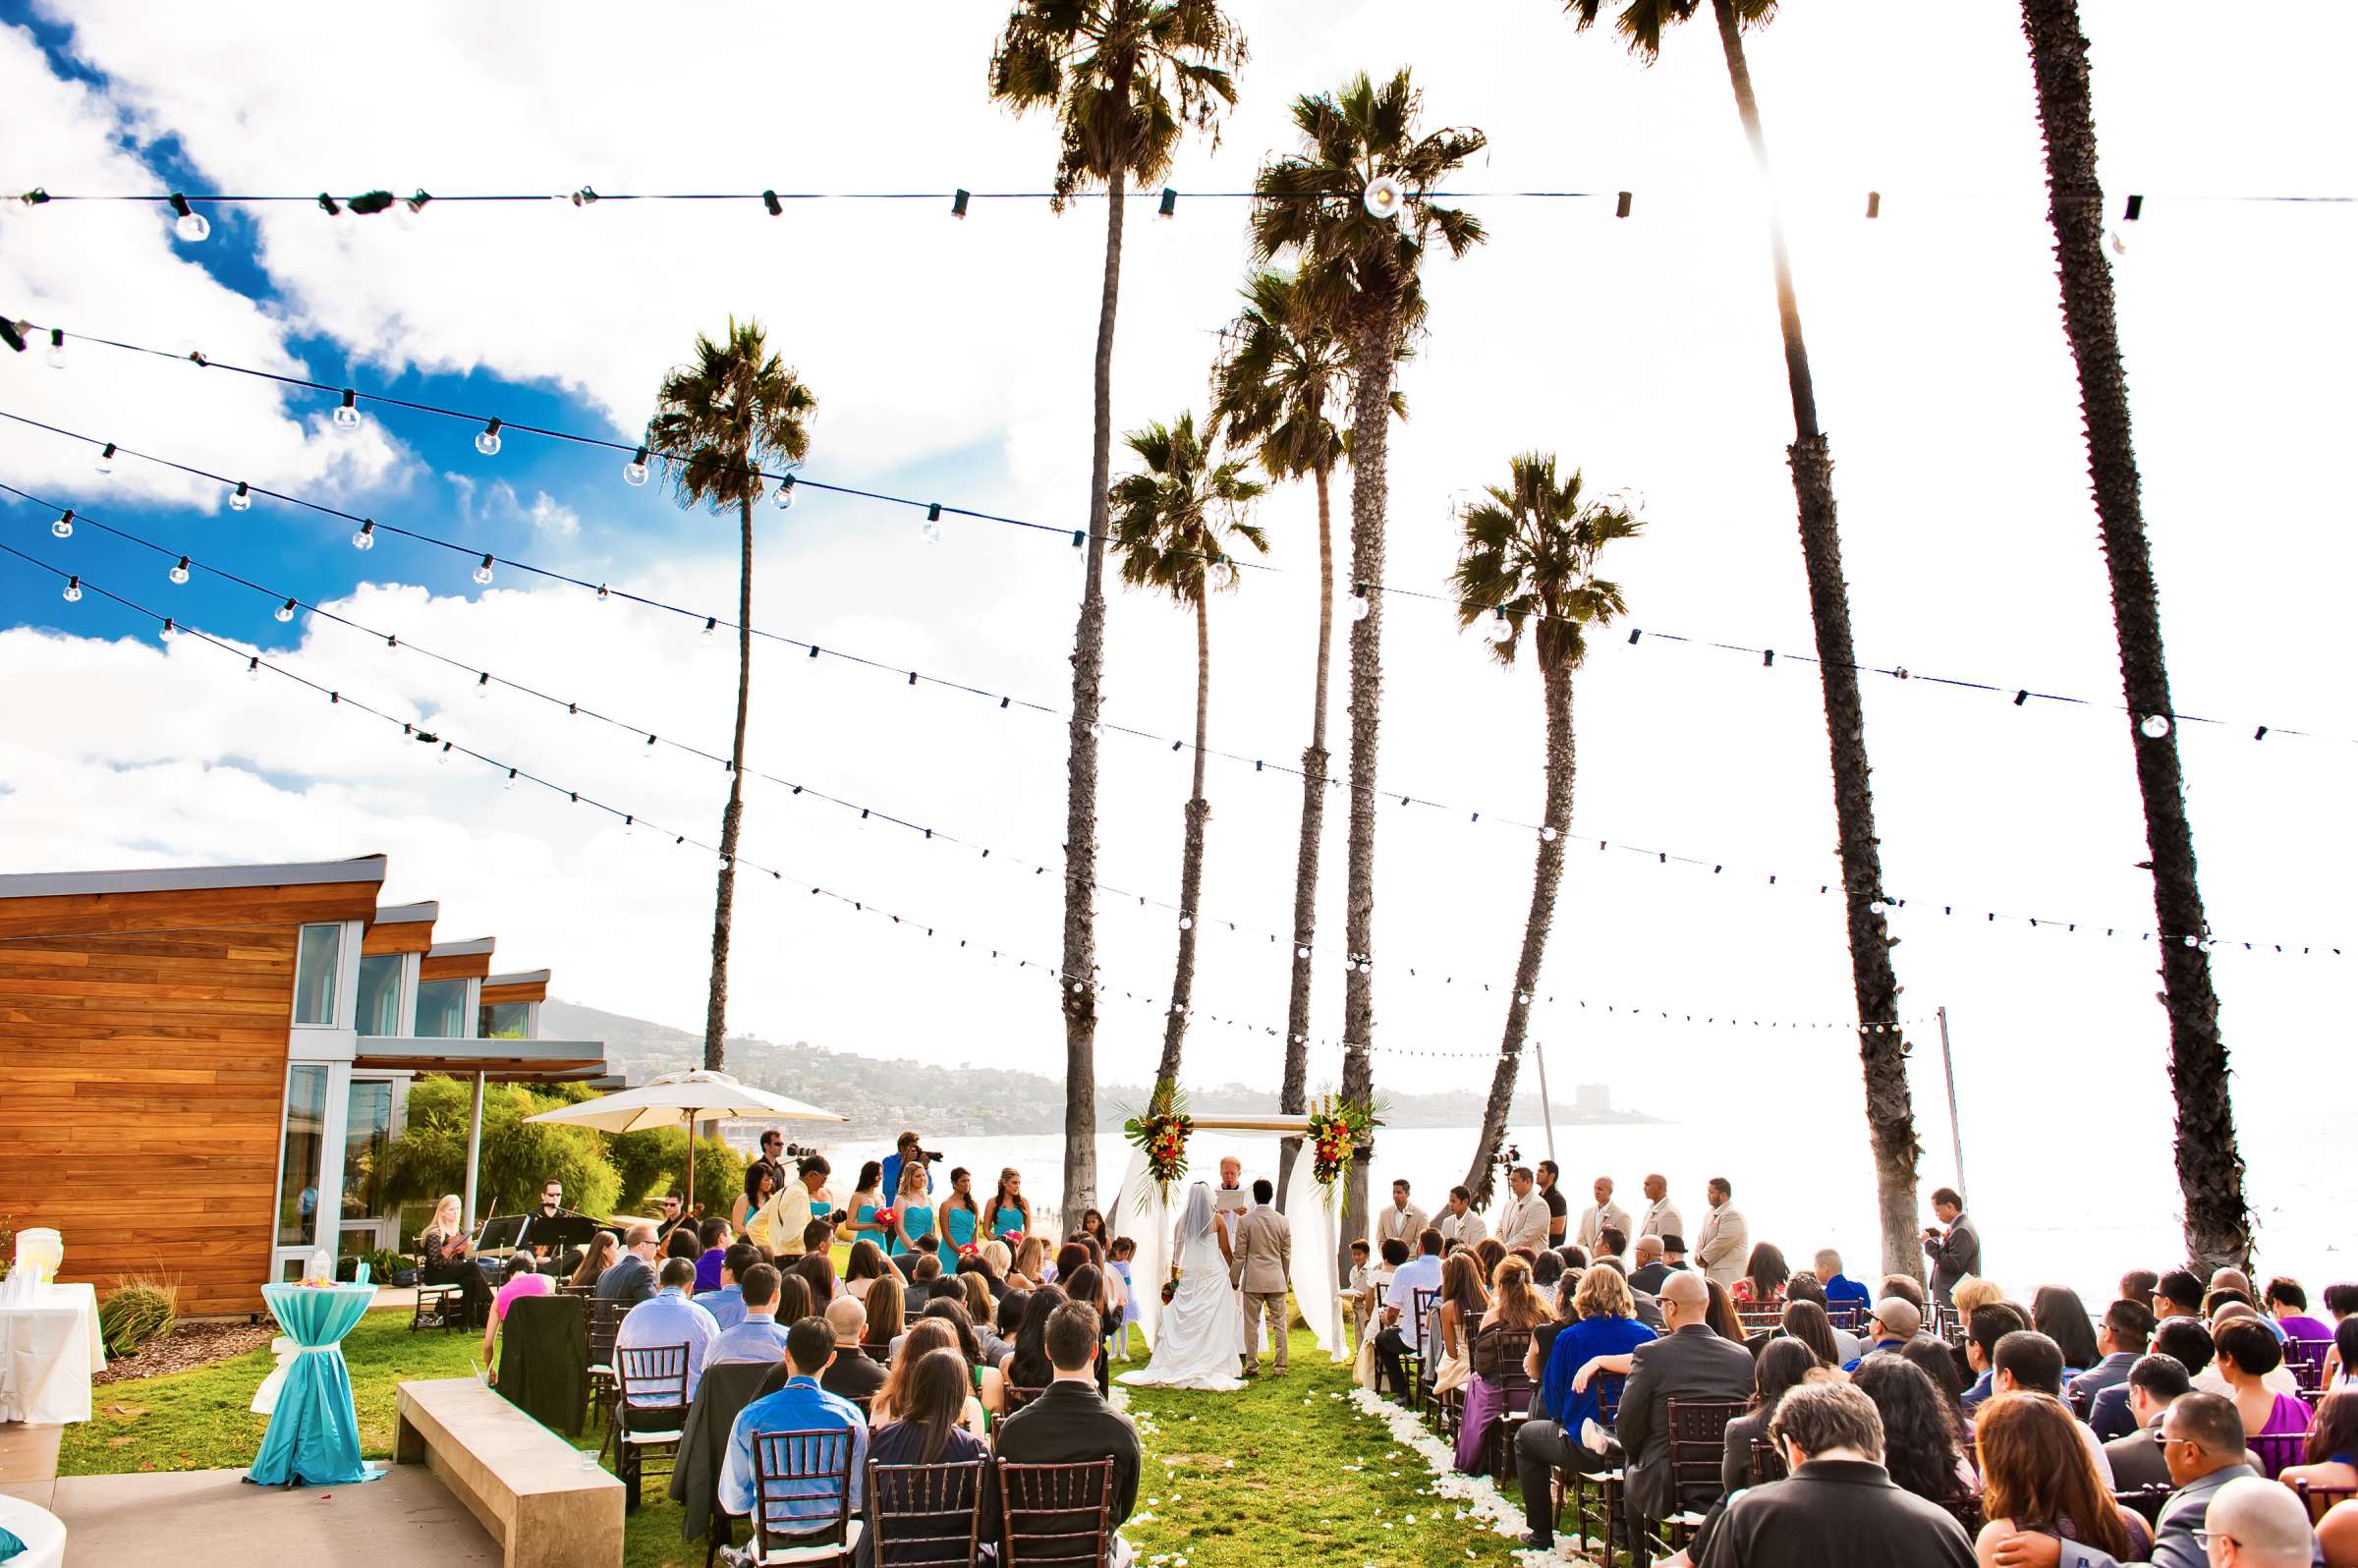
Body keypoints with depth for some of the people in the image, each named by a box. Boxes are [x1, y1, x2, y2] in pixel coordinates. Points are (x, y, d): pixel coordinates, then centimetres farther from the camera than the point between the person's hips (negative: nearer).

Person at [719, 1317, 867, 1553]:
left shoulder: (749, 1417, -16)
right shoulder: (849, 1415, -16)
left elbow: (734, 1502, -8)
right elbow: (857, 1499, -8)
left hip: (773, 1533, 1)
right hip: (828, 1531, 0)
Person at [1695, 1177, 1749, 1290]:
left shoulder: (1732, 1214, -13)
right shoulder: (1711, 1213, 18)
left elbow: (1722, 1241, -19)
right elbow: (1701, 1237, 22)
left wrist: (1703, 1258, -10)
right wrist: (1698, 1256, 3)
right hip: (1711, 1270, 9)